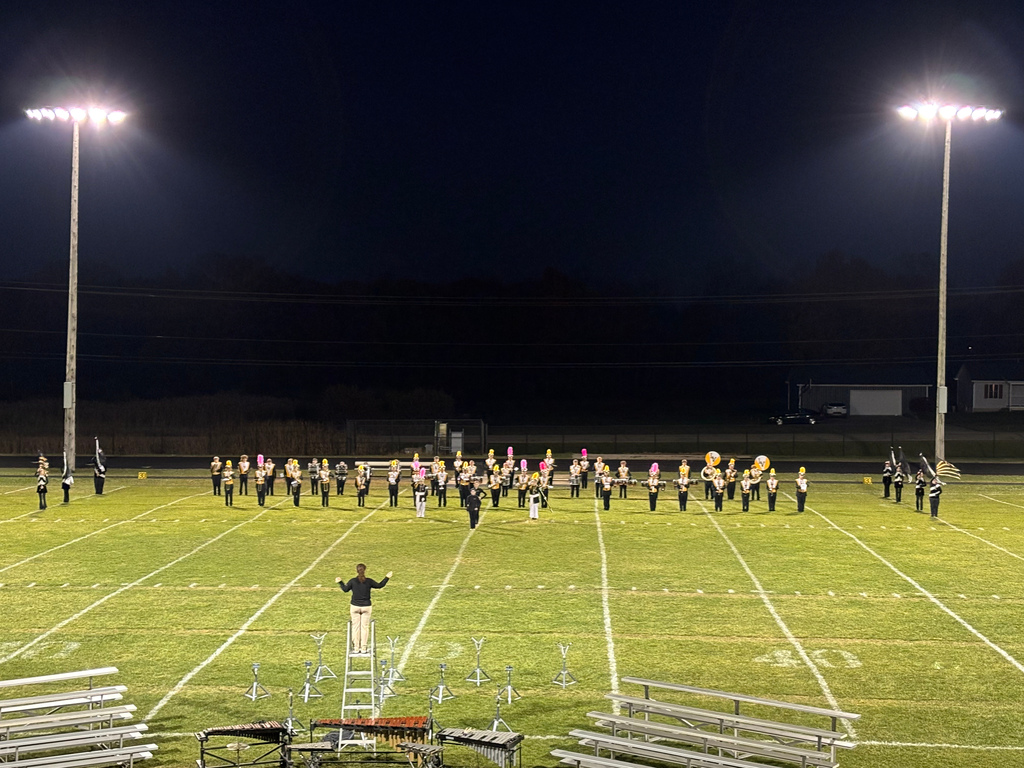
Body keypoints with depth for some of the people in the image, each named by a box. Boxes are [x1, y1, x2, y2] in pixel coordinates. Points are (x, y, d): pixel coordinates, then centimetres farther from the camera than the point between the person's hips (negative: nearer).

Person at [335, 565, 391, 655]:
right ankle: (363, 648, 9)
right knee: (365, 627, 8)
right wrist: (387, 578, 24)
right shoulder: (369, 581, -5)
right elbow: (379, 585, 10)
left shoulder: (352, 581, -7)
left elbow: (345, 589, 8)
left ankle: (356, 648, 10)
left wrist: (340, 582, 25)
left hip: (355, 607, 0)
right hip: (366, 607, 0)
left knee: (355, 627, 8)